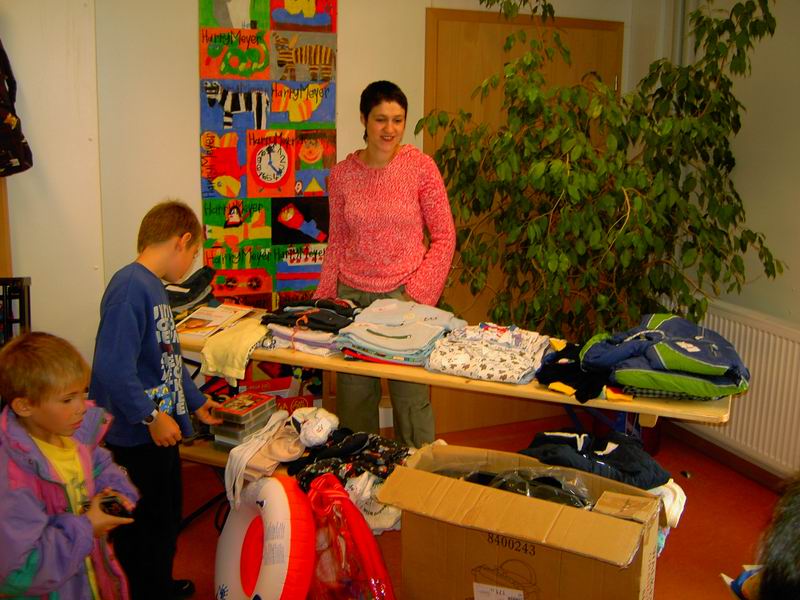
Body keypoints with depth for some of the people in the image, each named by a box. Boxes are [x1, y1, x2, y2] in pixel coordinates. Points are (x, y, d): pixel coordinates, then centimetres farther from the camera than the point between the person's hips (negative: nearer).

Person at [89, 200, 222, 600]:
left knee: (166, 520, 24)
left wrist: (196, 402, 25)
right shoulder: (131, 286, -22)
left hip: (159, 431, 10)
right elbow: (113, 366, -29)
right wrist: (151, 416, -23)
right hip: (136, 437, -10)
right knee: (141, 527, 6)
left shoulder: (153, 287, 10)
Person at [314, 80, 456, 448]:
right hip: (352, 294, 3)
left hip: (403, 294, -3)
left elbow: (444, 236, -2)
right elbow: (337, 241, 11)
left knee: (411, 395, 0)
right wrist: (324, 298, 6)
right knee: (354, 393, 9)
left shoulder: (420, 166, -5)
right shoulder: (342, 174, 3)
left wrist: (419, 293, -9)